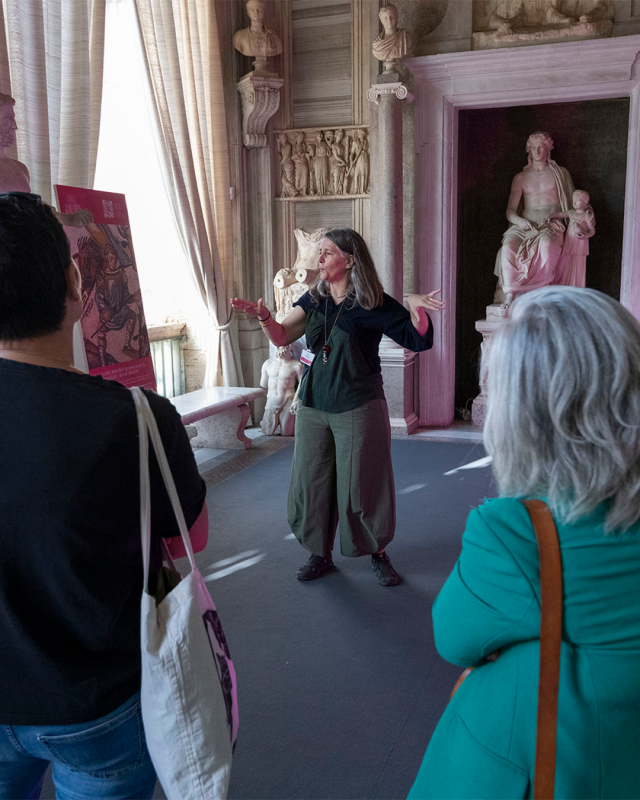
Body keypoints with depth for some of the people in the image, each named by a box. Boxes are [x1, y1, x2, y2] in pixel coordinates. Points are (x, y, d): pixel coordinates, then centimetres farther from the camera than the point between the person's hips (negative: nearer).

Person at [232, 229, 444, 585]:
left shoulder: (373, 304, -8)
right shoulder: (314, 299, 7)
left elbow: (420, 340, -11)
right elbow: (282, 337, 5)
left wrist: (415, 308, -30)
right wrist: (264, 316, -15)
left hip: (359, 409, -4)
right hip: (313, 408, 5)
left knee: (362, 485, 4)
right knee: (312, 483, 10)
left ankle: (378, 553, 25)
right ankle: (321, 554, 27)